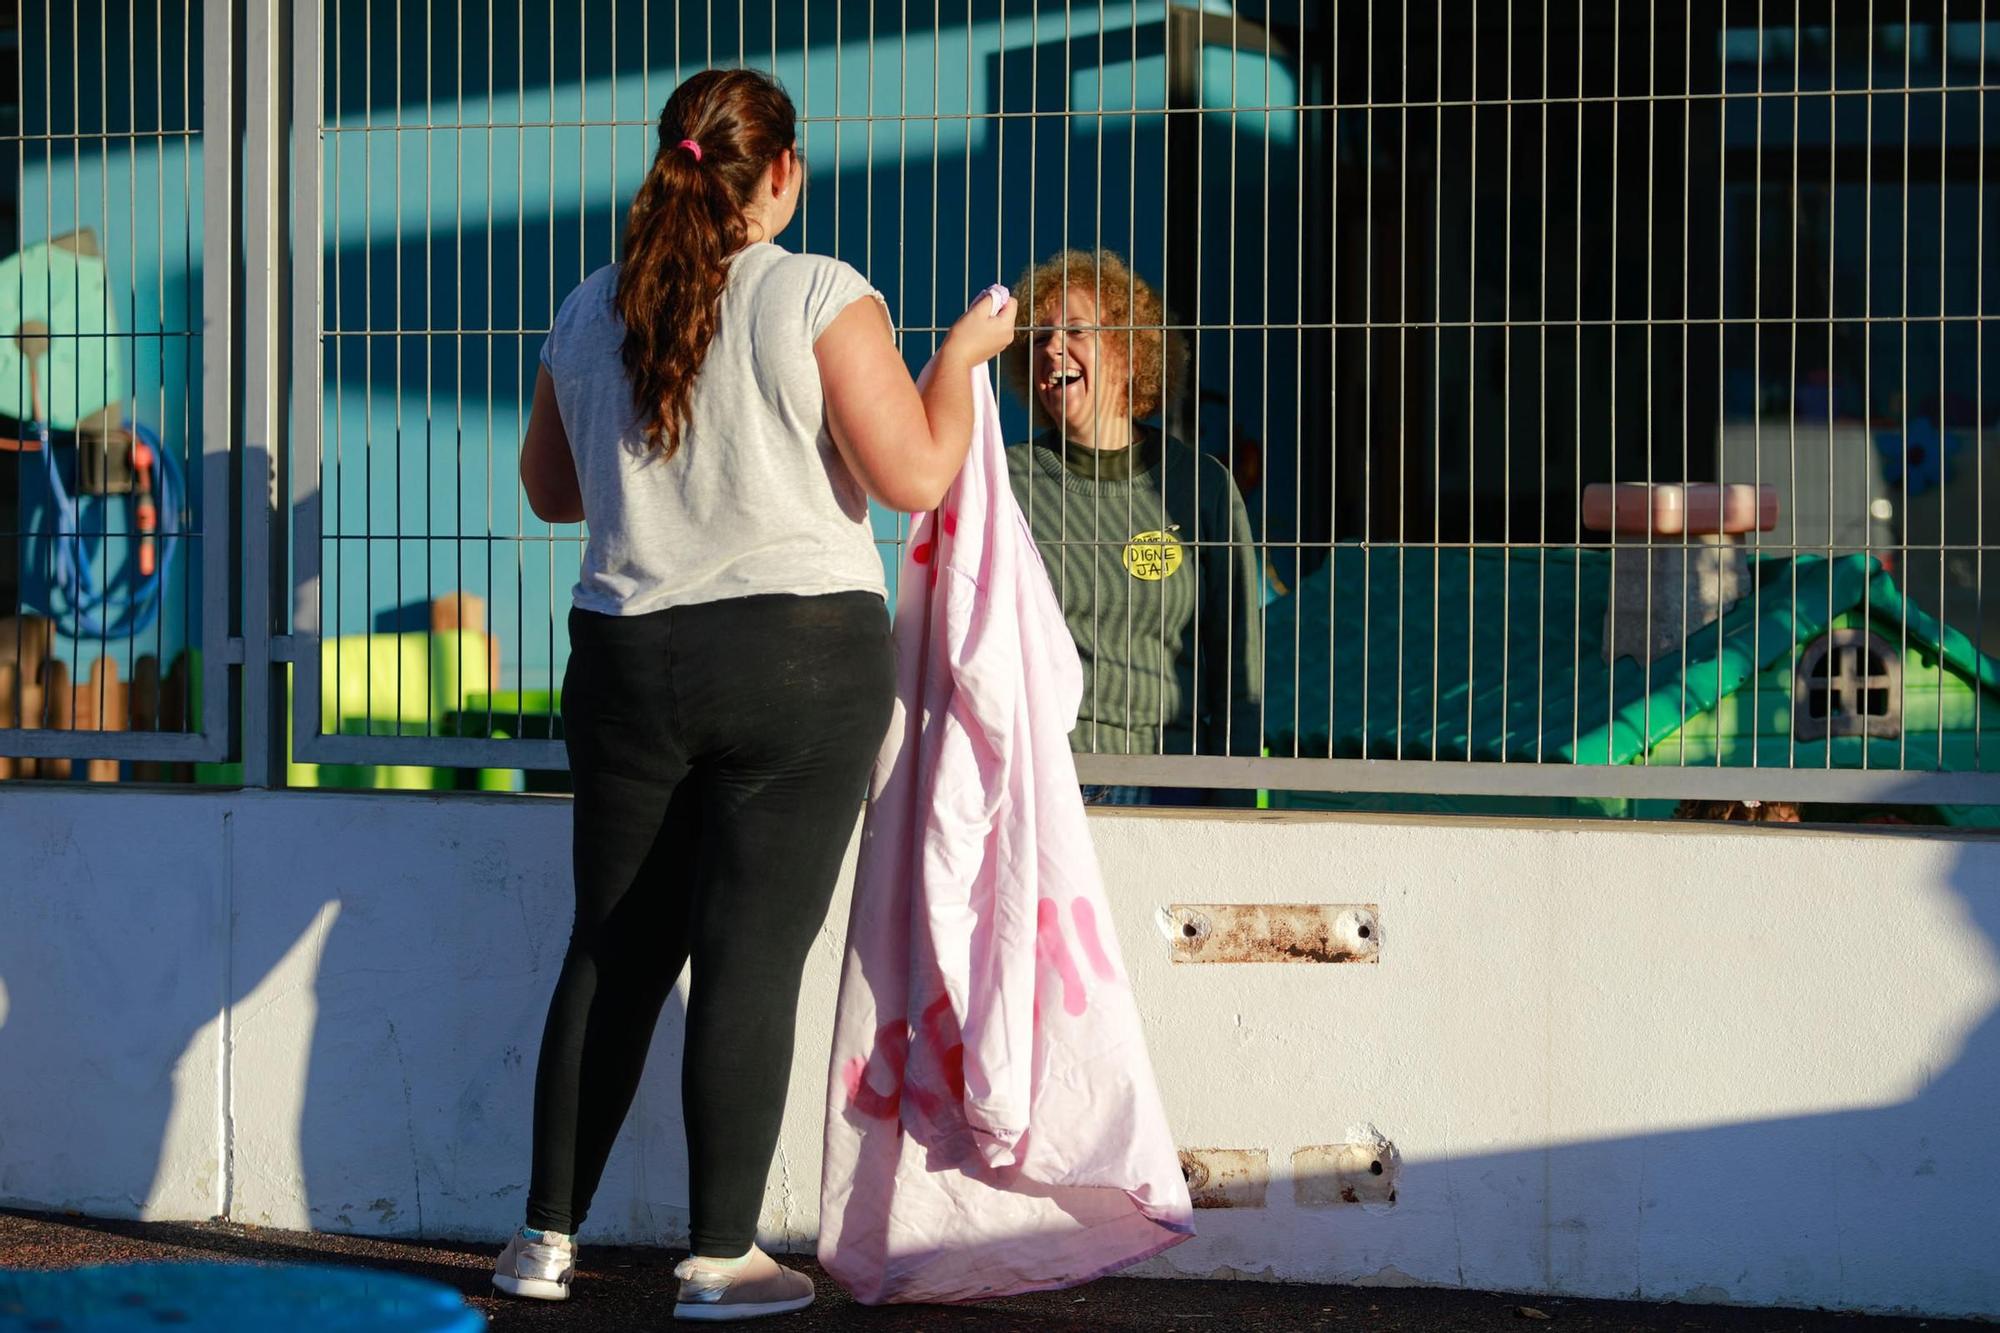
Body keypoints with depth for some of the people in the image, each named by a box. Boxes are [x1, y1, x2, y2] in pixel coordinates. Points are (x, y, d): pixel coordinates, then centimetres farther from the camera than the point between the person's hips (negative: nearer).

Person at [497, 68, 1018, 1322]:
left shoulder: (593, 312, 7)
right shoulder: (821, 297, -8)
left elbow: (550, 488, 20)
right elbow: (915, 477, -11)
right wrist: (961, 356, 5)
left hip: (626, 656, 4)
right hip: (798, 662, -4)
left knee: (613, 949, 14)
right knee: (752, 957, -1)